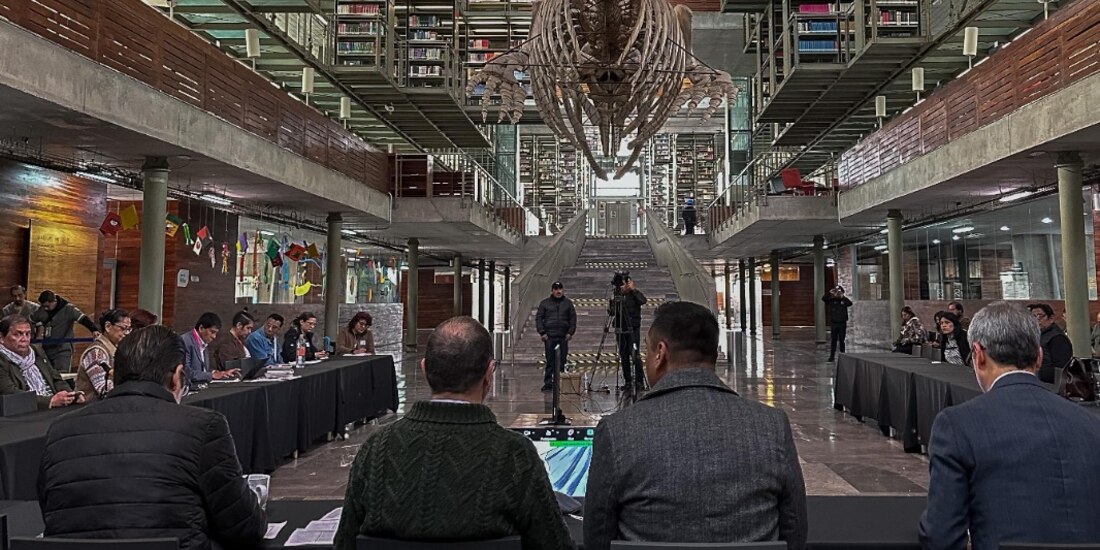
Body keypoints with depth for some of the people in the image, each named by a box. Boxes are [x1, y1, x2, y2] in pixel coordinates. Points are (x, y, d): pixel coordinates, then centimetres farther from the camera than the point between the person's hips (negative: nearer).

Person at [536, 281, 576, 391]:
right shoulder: (544, 303, 7)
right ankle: (548, 383, 1)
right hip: (549, 337, -2)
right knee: (550, 361, -2)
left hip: (563, 337, 2)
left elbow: (573, 319, 11)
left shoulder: (568, 303, 11)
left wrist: (570, 332, 1)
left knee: (562, 361, 4)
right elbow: (538, 318, 6)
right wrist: (542, 332, -3)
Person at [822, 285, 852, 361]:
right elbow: (823, 299, -13)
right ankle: (832, 356, 7)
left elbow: (850, 303, -19)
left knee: (842, 340, 5)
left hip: (842, 323, 0)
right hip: (834, 323, 0)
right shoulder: (831, 300, 2)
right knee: (833, 340, 3)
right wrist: (830, 293, -25)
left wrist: (843, 297, -27)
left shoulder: (844, 300, 1)